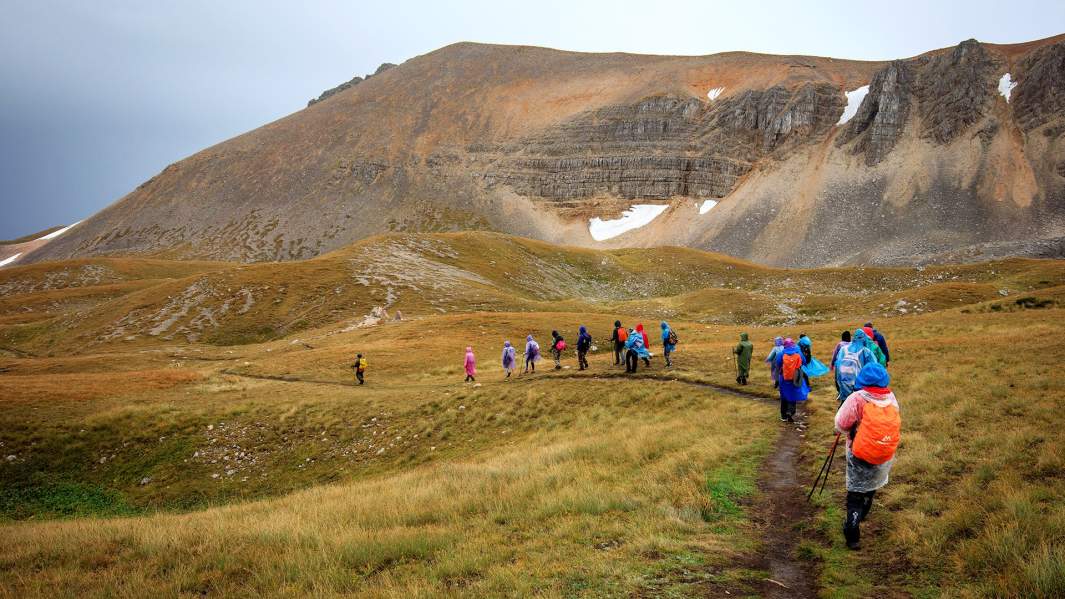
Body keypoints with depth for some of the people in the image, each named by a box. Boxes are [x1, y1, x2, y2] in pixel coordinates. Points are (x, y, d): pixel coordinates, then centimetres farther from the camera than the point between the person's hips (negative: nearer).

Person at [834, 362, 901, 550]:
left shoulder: (857, 399, -19)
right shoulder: (891, 398, -6)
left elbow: (841, 425, -16)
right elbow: (896, 424, 2)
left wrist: (851, 431, 4)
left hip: (860, 457, -4)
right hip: (885, 457, 4)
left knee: (856, 494, 6)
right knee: (870, 488, 27)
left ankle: (853, 536, -1)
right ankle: (860, 516, 48)